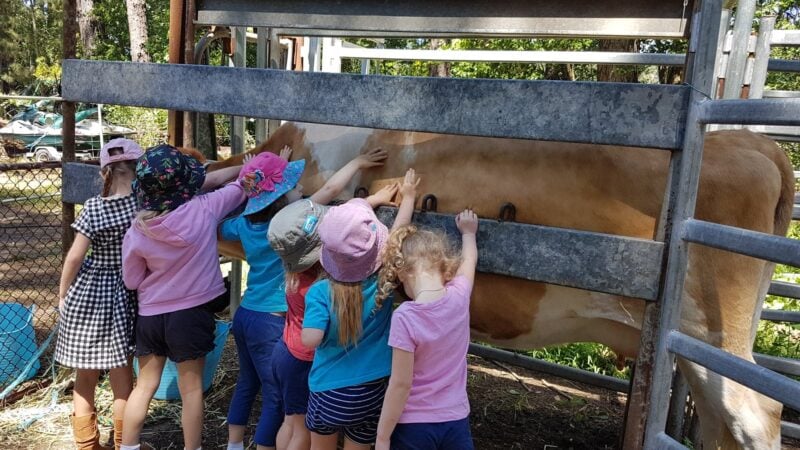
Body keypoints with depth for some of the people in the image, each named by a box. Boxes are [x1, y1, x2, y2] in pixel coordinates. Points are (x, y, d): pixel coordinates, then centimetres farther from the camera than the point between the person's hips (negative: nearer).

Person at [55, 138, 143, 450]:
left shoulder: (93, 208, -9)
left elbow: (75, 257, -7)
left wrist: (62, 295, 5)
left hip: (86, 293, 1)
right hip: (123, 295, -1)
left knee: (85, 377, 16)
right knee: (121, 378, 11)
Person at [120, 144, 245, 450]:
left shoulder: (138, 231, -12)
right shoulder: (204, 209, -17)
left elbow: (131, 281, 1)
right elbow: (241, 186, 1)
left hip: (150, 315, 2)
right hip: (191, 314, -2)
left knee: (145, 386, 19)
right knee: (191, 389, 11)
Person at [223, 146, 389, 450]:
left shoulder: (246, 222, 1)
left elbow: (220, 230, 24)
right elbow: (330, 190, -13)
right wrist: (359, 162, 2)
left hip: (244, 315, 8)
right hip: (270, 323, -8)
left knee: (247, 383, 23)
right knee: (276, 396, 5)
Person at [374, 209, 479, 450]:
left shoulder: (405, 317, -22)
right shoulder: (459, 295, -10)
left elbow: (401, 384, -18)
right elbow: (469, 259, 13)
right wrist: (468, 232, 32)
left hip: (413, 425, -4)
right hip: (456, 422, 4)